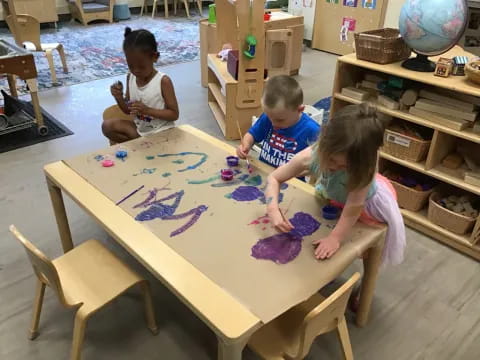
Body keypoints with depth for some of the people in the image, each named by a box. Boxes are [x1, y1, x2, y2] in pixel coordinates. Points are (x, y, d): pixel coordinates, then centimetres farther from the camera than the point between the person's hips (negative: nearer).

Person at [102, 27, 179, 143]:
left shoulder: (163, 81, -17)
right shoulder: (131, 77, -1)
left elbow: (174, 114, -15)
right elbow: (128, 111, 9)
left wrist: (147, 110, -25)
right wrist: (119, 97, -12)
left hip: (161, 132, -6)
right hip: (139, 128, 6)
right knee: (107, 126, -10)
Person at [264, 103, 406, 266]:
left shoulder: (365, 168, -45)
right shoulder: (312, 155, -36)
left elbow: (354, 207, -35)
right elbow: (274, 179, -26)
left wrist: (335, 238, -34)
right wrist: (274, 211, -41)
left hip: (369, 202, -2)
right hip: (334, 197, 3)